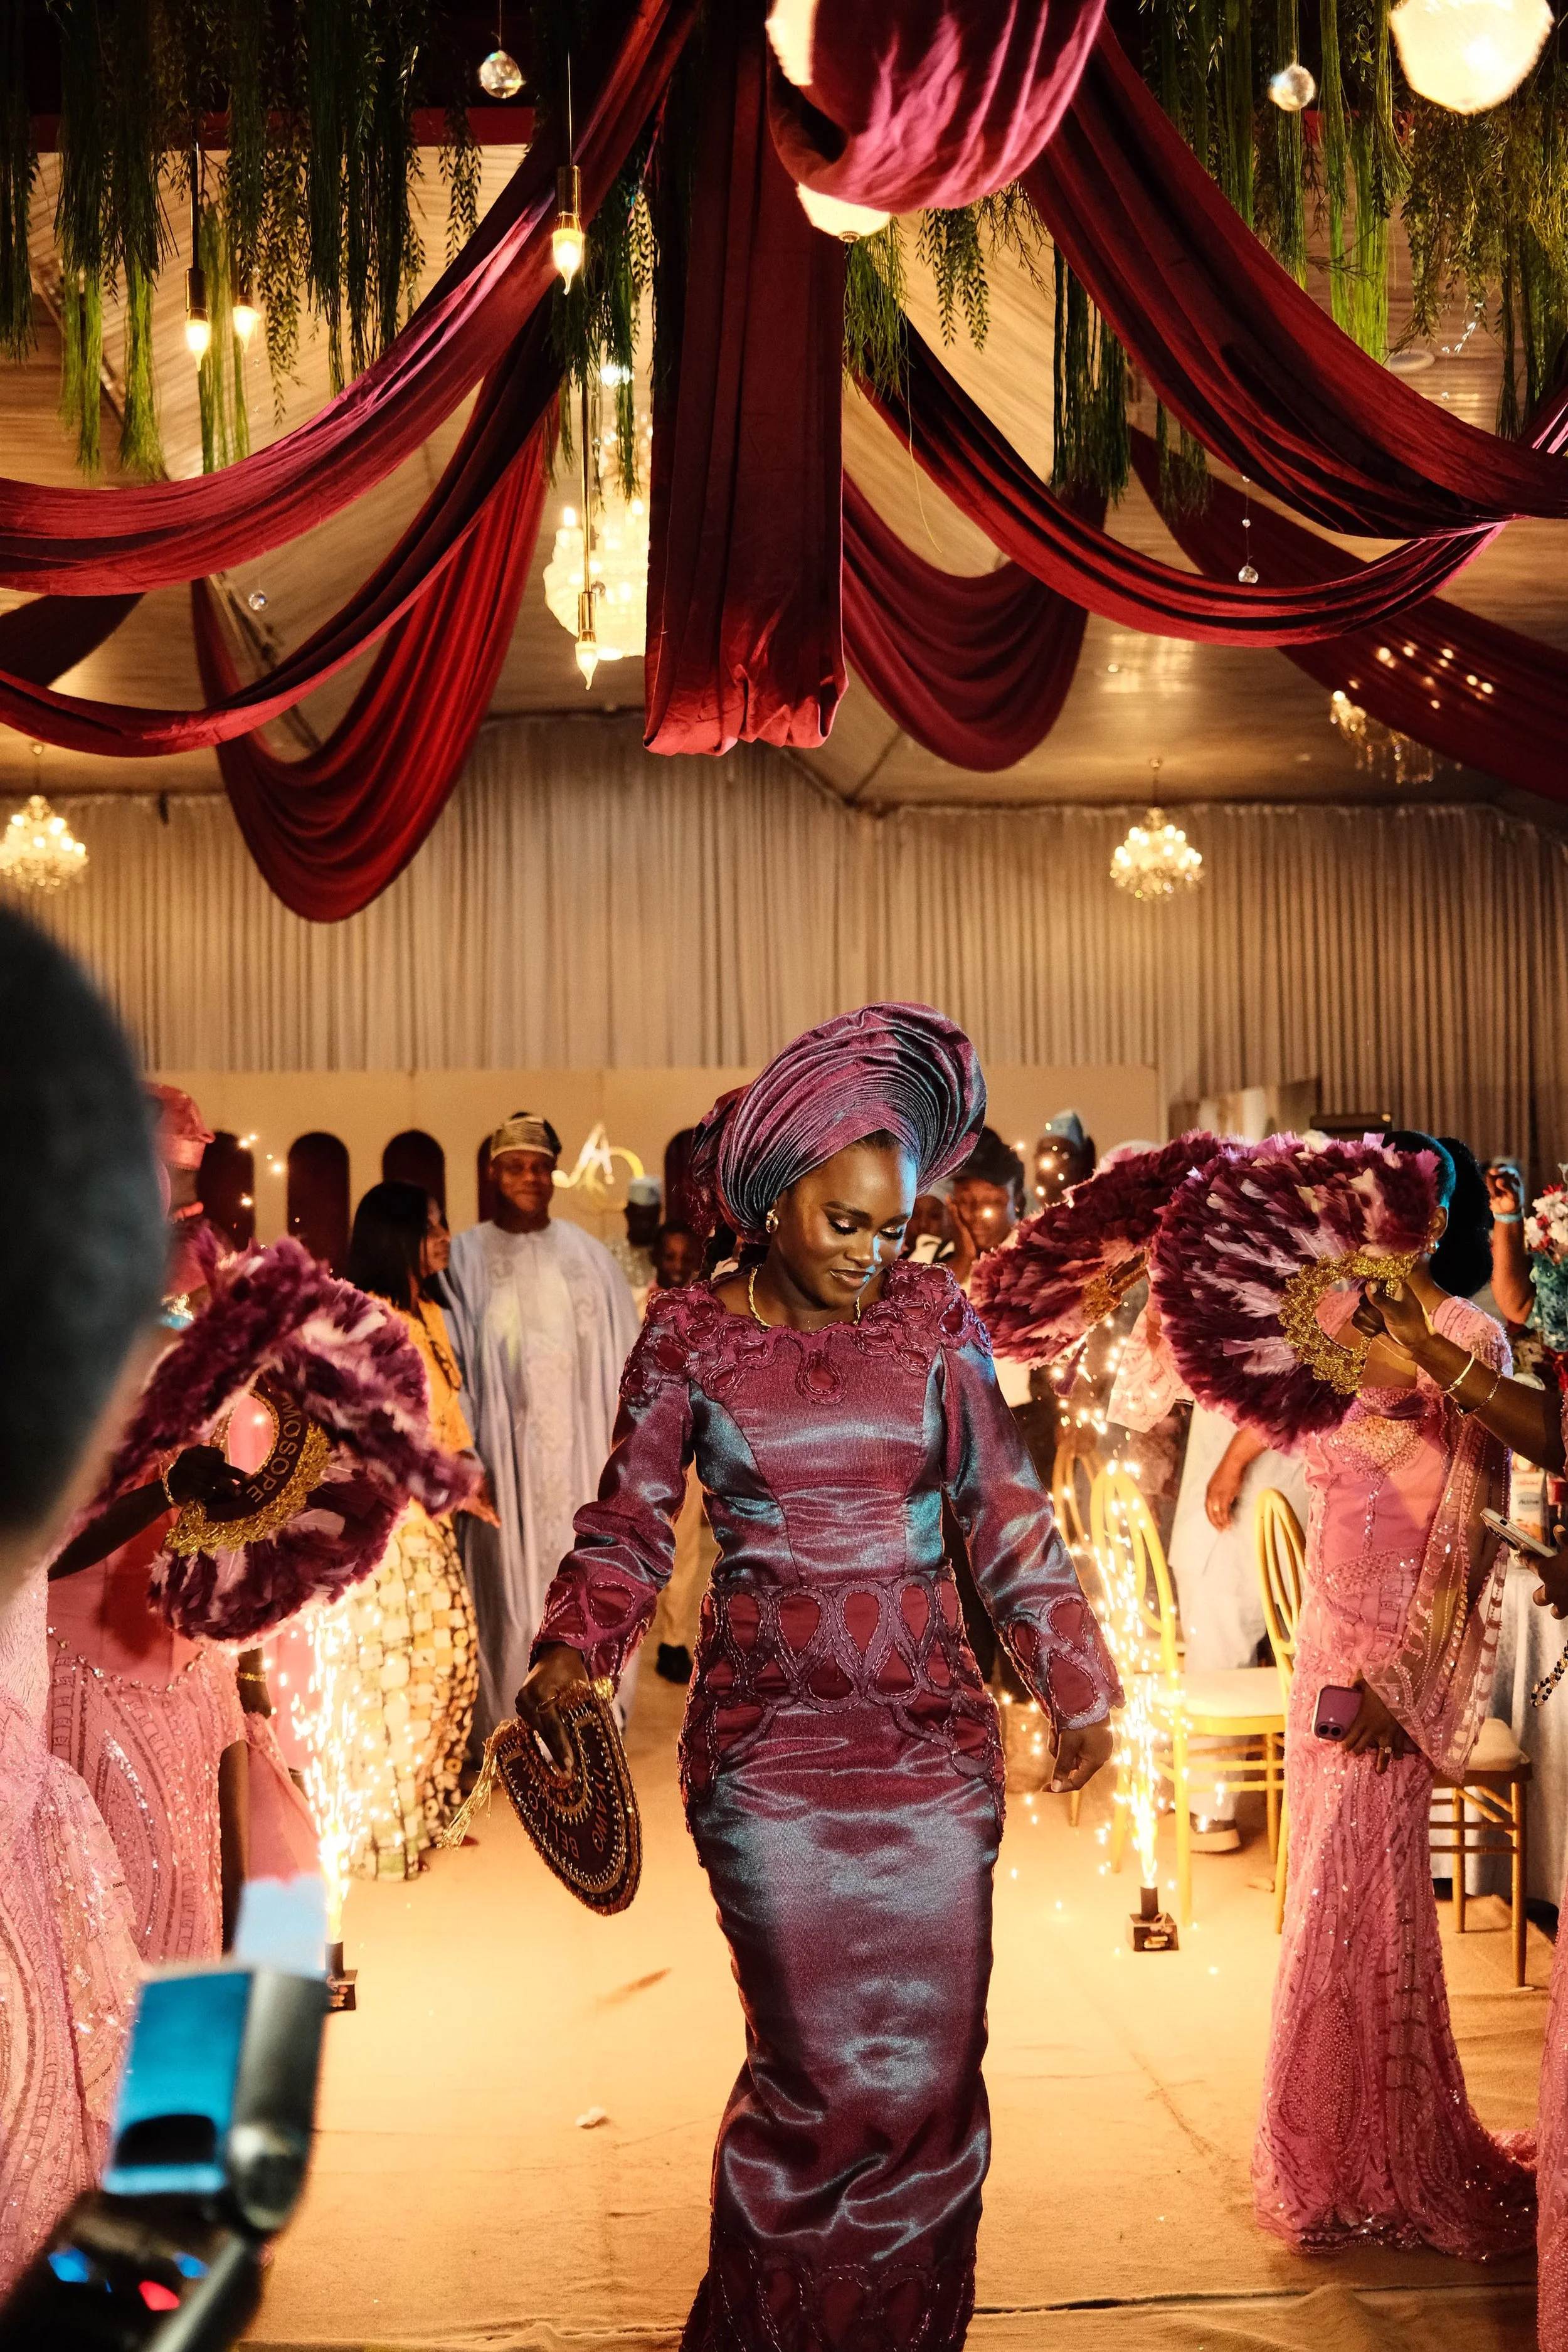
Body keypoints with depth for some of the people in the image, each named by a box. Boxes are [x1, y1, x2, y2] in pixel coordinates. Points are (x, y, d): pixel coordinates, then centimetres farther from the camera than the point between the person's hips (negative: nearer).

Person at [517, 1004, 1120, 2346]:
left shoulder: (932, 1319, 4)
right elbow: (629, 1528, 0)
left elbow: (1007, 1515, 7)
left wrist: (1075, 1683, 5)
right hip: (767, 1747, -2)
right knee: (820, 2076, -3)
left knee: (931, 2068, 5)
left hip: (933, 1738, 2)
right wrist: (569, 1661, -16)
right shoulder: (690, 1340, 0)